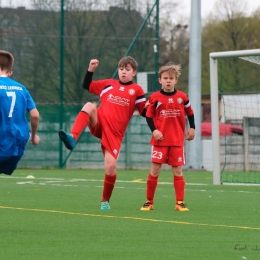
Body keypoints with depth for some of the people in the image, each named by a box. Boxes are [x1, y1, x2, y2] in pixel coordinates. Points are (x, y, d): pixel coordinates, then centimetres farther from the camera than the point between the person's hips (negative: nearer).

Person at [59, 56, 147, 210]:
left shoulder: (137, 90, 6)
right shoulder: (108, 84, 14)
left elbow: (144, 112, 4)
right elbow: (87, 85, 21)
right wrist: (91, 70, 7)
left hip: (115, 133, -2)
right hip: (99, 123, 2)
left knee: (111, 166, -11)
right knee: (89, 106, -30)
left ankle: (105, 201, 11)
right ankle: (72, 138, -43)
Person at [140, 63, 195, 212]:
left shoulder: (182, 97, 2)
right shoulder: (155, 98, -3)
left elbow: (190, 113, 15)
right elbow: (149, 116, 1)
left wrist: (192, 128, 4)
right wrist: (154, 130, -13)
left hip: (177, 140, 1)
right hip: (160, 140, -1)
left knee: (178, 170, 2)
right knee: (155, 170, -2)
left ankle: (180, 202, 6)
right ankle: (149, 202, 7)